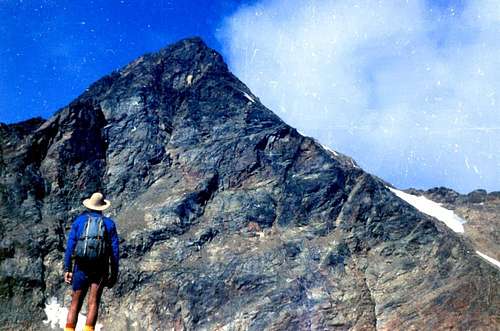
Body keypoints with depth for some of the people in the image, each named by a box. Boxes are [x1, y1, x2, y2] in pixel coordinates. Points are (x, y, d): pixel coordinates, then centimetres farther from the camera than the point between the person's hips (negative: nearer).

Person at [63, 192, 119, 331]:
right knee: (93, 303, -3)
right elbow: (115, 250, 4)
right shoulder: (109, 223, 8)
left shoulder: (79, 220, 8)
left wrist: (67, 269, 5)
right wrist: (114, 273, 8)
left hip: (81, 267, 1)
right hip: (101, 269, -1)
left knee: (75, 304, 8)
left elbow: (70, 246, 3)